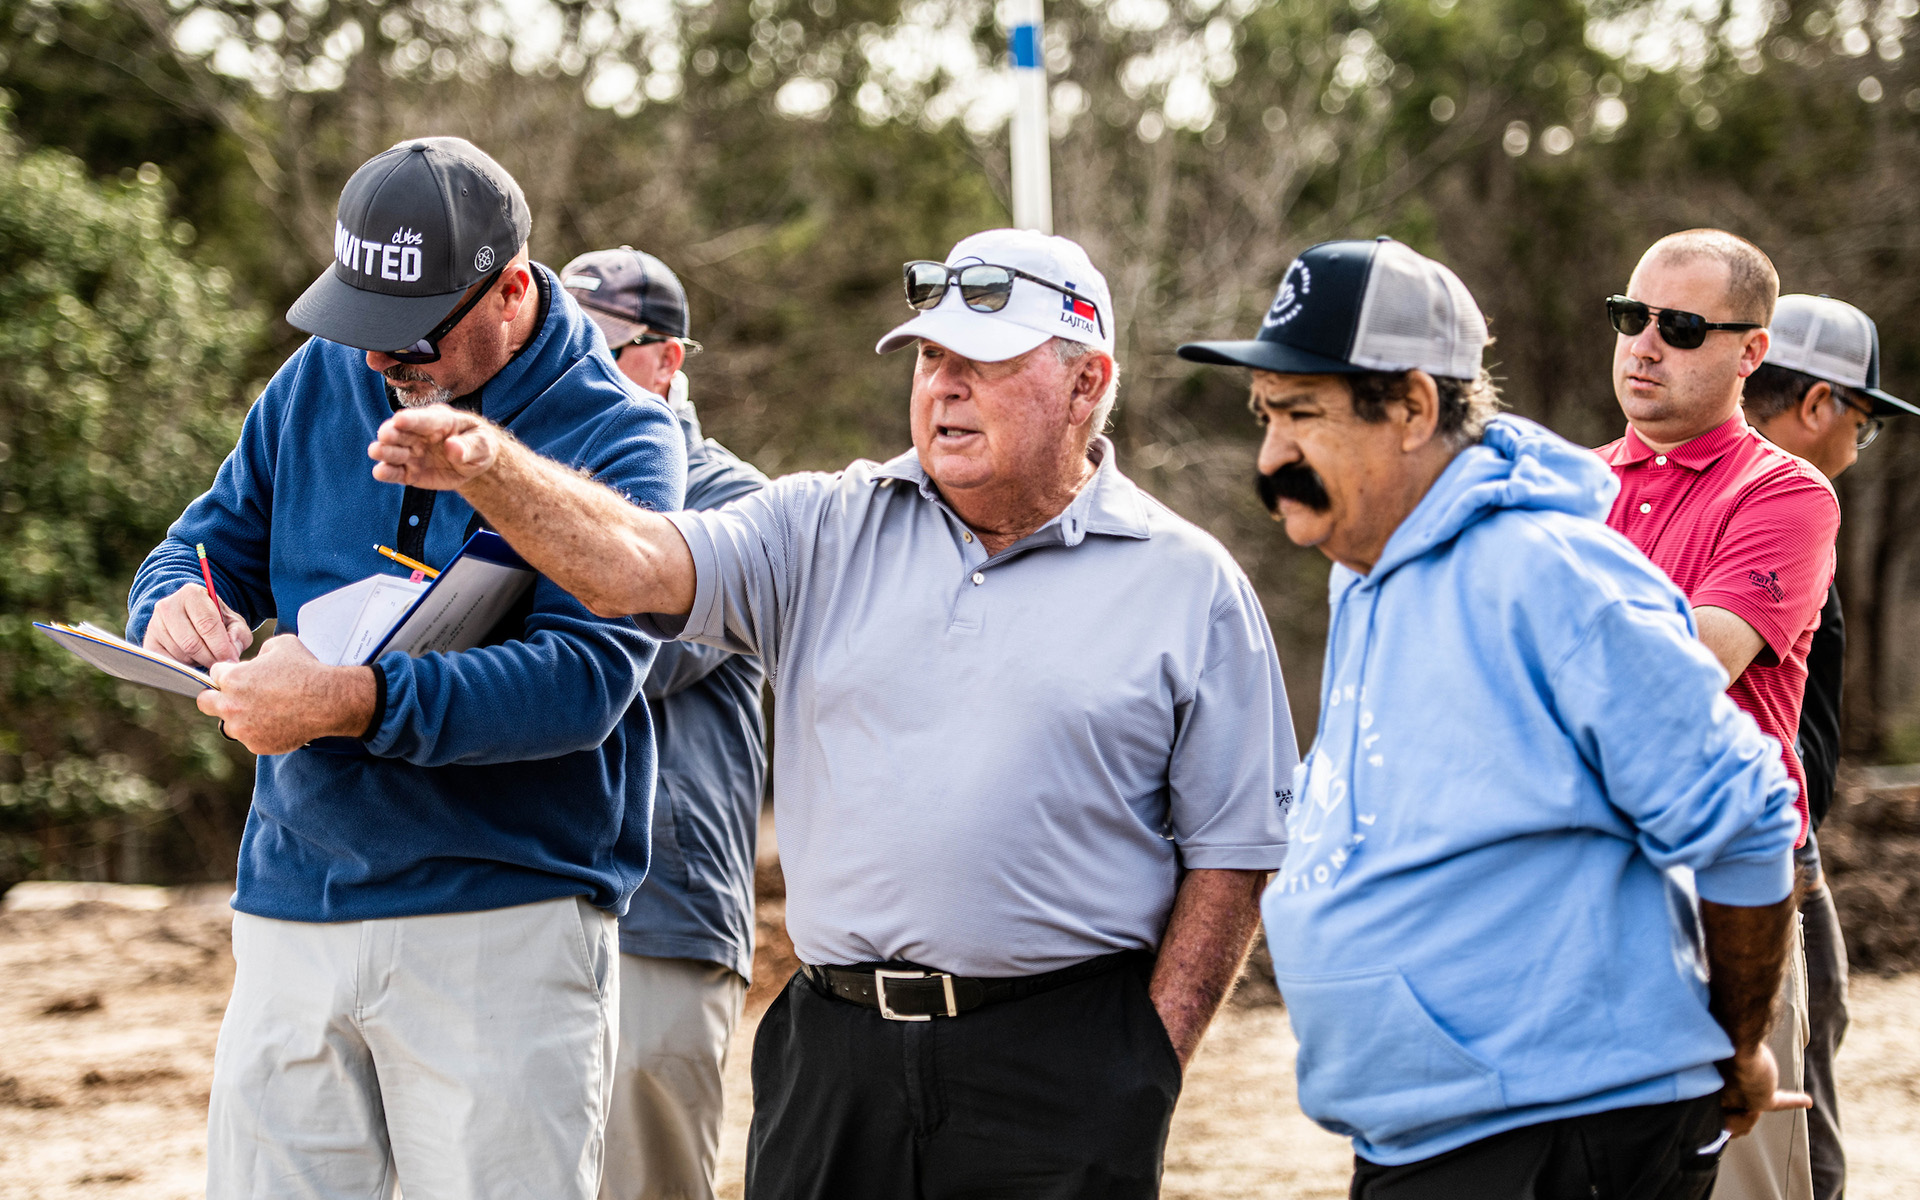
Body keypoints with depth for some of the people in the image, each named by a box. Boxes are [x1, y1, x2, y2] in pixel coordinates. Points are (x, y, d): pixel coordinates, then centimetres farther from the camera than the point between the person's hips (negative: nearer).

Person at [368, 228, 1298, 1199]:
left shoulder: (1188, 586, 2)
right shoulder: (827, 532, 10)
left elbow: (1232, 850, 1)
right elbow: (633, 566, -5)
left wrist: (1155, 1057, -5)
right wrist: (489, 468, -22)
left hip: (1058, 1066, -3)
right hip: (833, 1051, 3)